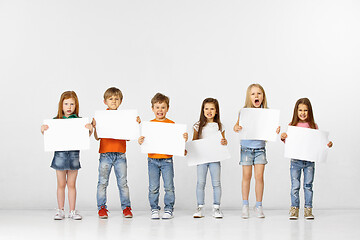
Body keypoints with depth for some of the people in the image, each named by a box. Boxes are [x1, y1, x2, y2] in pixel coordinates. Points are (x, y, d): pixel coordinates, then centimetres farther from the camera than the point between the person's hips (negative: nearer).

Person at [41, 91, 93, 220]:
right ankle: (60, 210, 15)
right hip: (60, 153, 0)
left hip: (74, 153, 0)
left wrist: (90, 130, -18)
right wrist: (43, 130, -14)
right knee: (61, 184, 7)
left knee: (71, 184, 7)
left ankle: (72, 211, 14)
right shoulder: (55, 121, 2)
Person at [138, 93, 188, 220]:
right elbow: (145, 141, 5)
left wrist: (184, 139, -18)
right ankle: (154, 209, 14)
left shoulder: (172, 124, 1)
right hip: (152, 160, 1)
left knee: (169, 187, 0)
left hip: (167, 160, -1)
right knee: (153, 188, 3)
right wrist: (140, 142, -16)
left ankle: (169, 209, 12)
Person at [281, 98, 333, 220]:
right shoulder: (292, 125, 1)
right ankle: (294, 208, 12)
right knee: (295, 186, 3)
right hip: (295, 160, 0)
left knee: (308, 185, 6)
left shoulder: (313, 126, 2)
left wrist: (327, 145, -10)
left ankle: (308, 209, 13)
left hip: (310, 160, 0)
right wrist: (283, 138, -14)